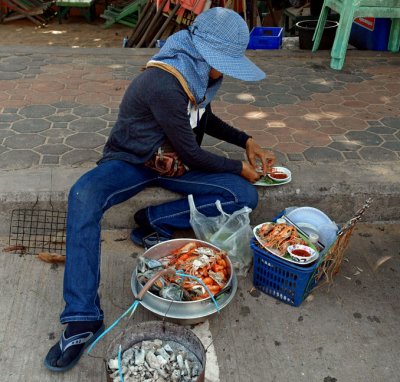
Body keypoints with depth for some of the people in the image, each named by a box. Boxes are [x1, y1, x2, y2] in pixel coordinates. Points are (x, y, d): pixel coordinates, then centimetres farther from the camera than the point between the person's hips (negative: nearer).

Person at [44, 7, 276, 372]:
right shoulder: (164, 84, -29)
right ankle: (83, 318, -37)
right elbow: (191, 154, -22)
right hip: (132, 161, -7)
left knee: (245, 196, -14)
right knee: (84, 196, -40)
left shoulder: (196, 73, -3)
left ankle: (155, 220, -13)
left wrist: (247, 141, 8)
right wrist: (239, 168, -9)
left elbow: (205, 119, 18)